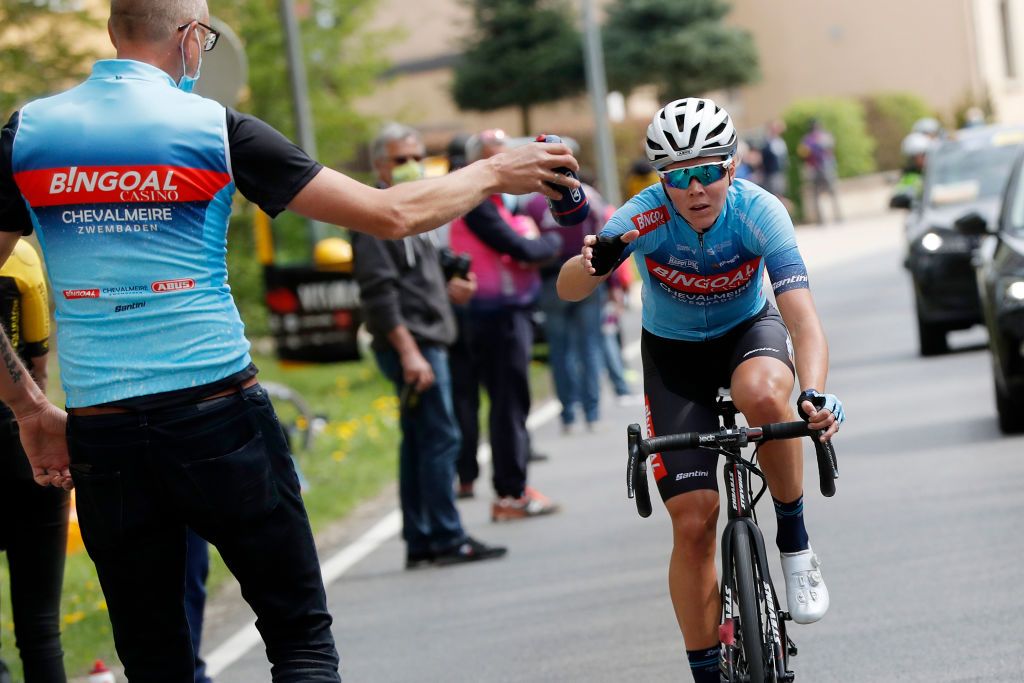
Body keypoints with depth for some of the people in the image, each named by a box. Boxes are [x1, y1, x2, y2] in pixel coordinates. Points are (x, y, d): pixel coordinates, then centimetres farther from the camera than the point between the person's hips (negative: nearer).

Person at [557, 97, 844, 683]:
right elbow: (568, 290, -36)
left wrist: (815, 395, -54)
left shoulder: (759, 211, -28)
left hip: (749, 329, -1)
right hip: (674, 353, 1)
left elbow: (803, 317, -37)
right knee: (692, 522, -7)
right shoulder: (647, 216, -27)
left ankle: (795, 542, -16)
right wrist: (591, 264, -60)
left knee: (763, 394, -39)